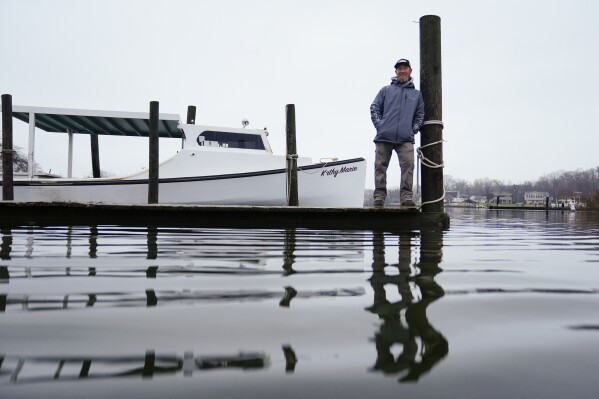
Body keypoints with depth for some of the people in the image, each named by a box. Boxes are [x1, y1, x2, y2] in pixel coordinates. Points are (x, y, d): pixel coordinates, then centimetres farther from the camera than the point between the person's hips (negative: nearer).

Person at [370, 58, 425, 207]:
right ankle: (379, 197, 1)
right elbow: (374, 108, 11)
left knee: (408, 165, -14)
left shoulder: (417, 94, 20)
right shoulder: (386, 90, 17)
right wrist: (379, 125, -2)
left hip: (405, 139, 0)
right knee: (380, 166, -3)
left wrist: (413, 129, 2)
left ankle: (406, 196, -11)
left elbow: (420, 115, 17)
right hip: (384, 137, 0)